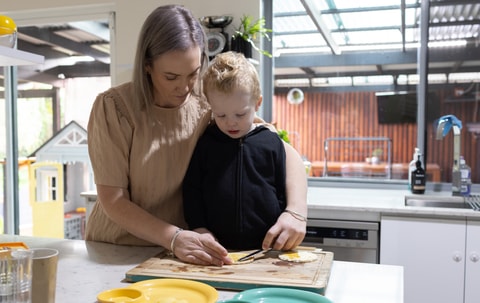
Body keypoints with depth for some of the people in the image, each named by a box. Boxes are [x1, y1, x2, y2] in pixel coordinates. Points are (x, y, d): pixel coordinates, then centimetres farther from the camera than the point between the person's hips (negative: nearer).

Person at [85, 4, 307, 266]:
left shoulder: (210, 107, -7)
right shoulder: (114, 107, -13)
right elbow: (112, 201, -14)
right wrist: (174, 237, -28)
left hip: (182, 256, 2)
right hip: (113, 253, -1)